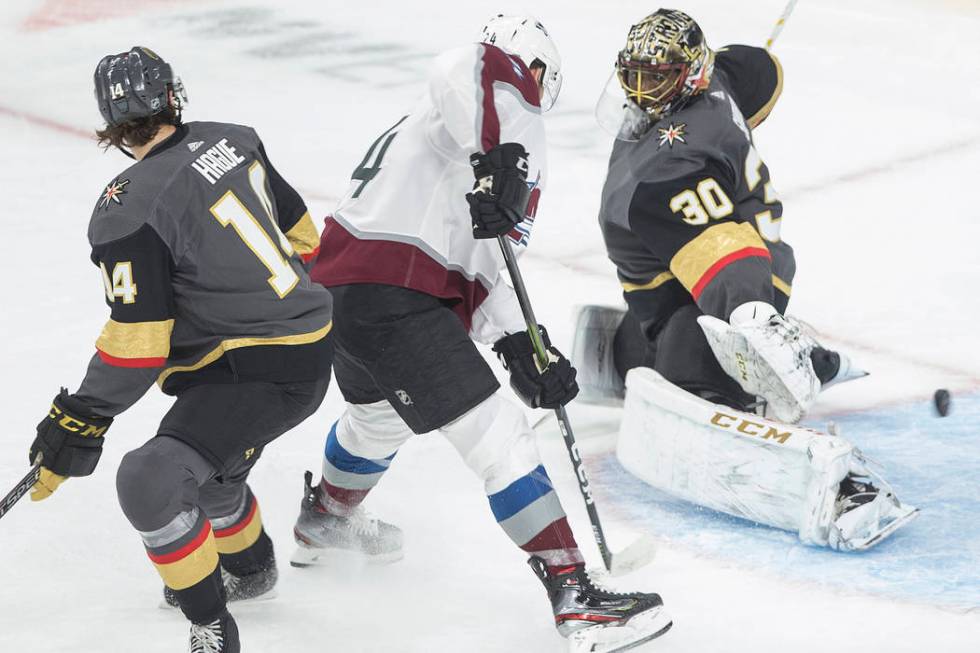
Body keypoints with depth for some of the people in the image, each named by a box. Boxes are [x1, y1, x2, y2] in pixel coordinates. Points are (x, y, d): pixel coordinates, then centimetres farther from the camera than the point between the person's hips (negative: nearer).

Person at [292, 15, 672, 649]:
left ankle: (324, 522, 62)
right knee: (501, 440, -10)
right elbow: (472, 69, -30)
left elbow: (478, 264, 20)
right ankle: (574, 594, -11)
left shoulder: (421, 129, 26)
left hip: (339, 287, 11)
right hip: (394, 302, -10)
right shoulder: (511, 105, -2)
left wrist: (519, 346, 12)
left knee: (379, 413, 38)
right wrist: (499, 162, -37)